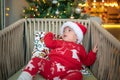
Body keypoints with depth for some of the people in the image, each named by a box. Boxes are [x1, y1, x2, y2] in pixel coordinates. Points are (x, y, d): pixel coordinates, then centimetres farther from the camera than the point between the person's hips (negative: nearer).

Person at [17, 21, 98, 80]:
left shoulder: (79, 48, 28)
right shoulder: (59, 42, 31)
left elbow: (87, 61, 27)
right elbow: (49, 43, 16)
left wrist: (93, 52, 15)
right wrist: (50, 35, 30)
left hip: (66, 72, -2)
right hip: (50, 65, 2)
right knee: (36, 60, -18)